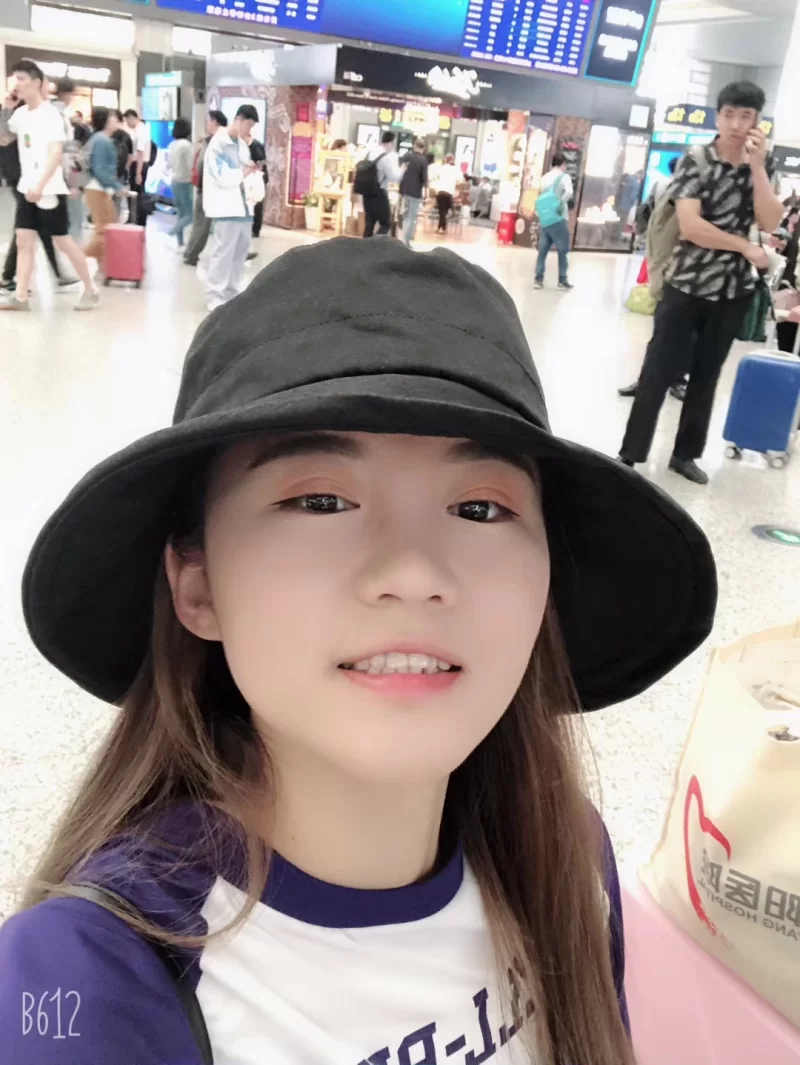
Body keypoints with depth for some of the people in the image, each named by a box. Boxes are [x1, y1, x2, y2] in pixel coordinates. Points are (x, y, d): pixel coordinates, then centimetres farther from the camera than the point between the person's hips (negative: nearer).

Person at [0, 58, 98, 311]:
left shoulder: (49, 114, -11)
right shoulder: (21, 113, 11)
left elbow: (56, 153, -22)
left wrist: (41, 185, -31)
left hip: (49, 190, -7)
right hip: (26, 188, 7)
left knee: (62, 241, -1)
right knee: (24, 240, 0)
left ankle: (91, 290, 12)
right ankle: (21, 297, -1)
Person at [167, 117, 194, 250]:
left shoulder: (172, 145, 6)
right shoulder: (186, 144, -16)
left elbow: (168, 164, 13)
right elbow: (191, 165, -17)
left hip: (175, 181, 8)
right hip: (185, 182, -8)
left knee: (181, 213, 13)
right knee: (190, 214, -3)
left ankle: (180, 242, 14)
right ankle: (172, 232, -15)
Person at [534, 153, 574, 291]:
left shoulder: (545, 177, 12)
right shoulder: (564, 177, -7)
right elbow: (569, 192, -24)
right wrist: (561, 204, -13)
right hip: (559, 219, -5)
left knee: (542, 250, 9)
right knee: (563, 251, 3)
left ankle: (538, 279, 7)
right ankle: (563, 281, 5)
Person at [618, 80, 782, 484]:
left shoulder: (759, 169, 6)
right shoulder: (695, 161, -7)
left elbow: (770, 223, -8)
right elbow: (690, 227, -18)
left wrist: (757, 166, -14)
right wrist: (747, 248, -13)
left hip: (734, 291, 4)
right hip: (686, 286, -4)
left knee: (706, 375, 12)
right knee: (658, 372, -1)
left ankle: (686, 453, 24)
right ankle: (630, 455, 7)